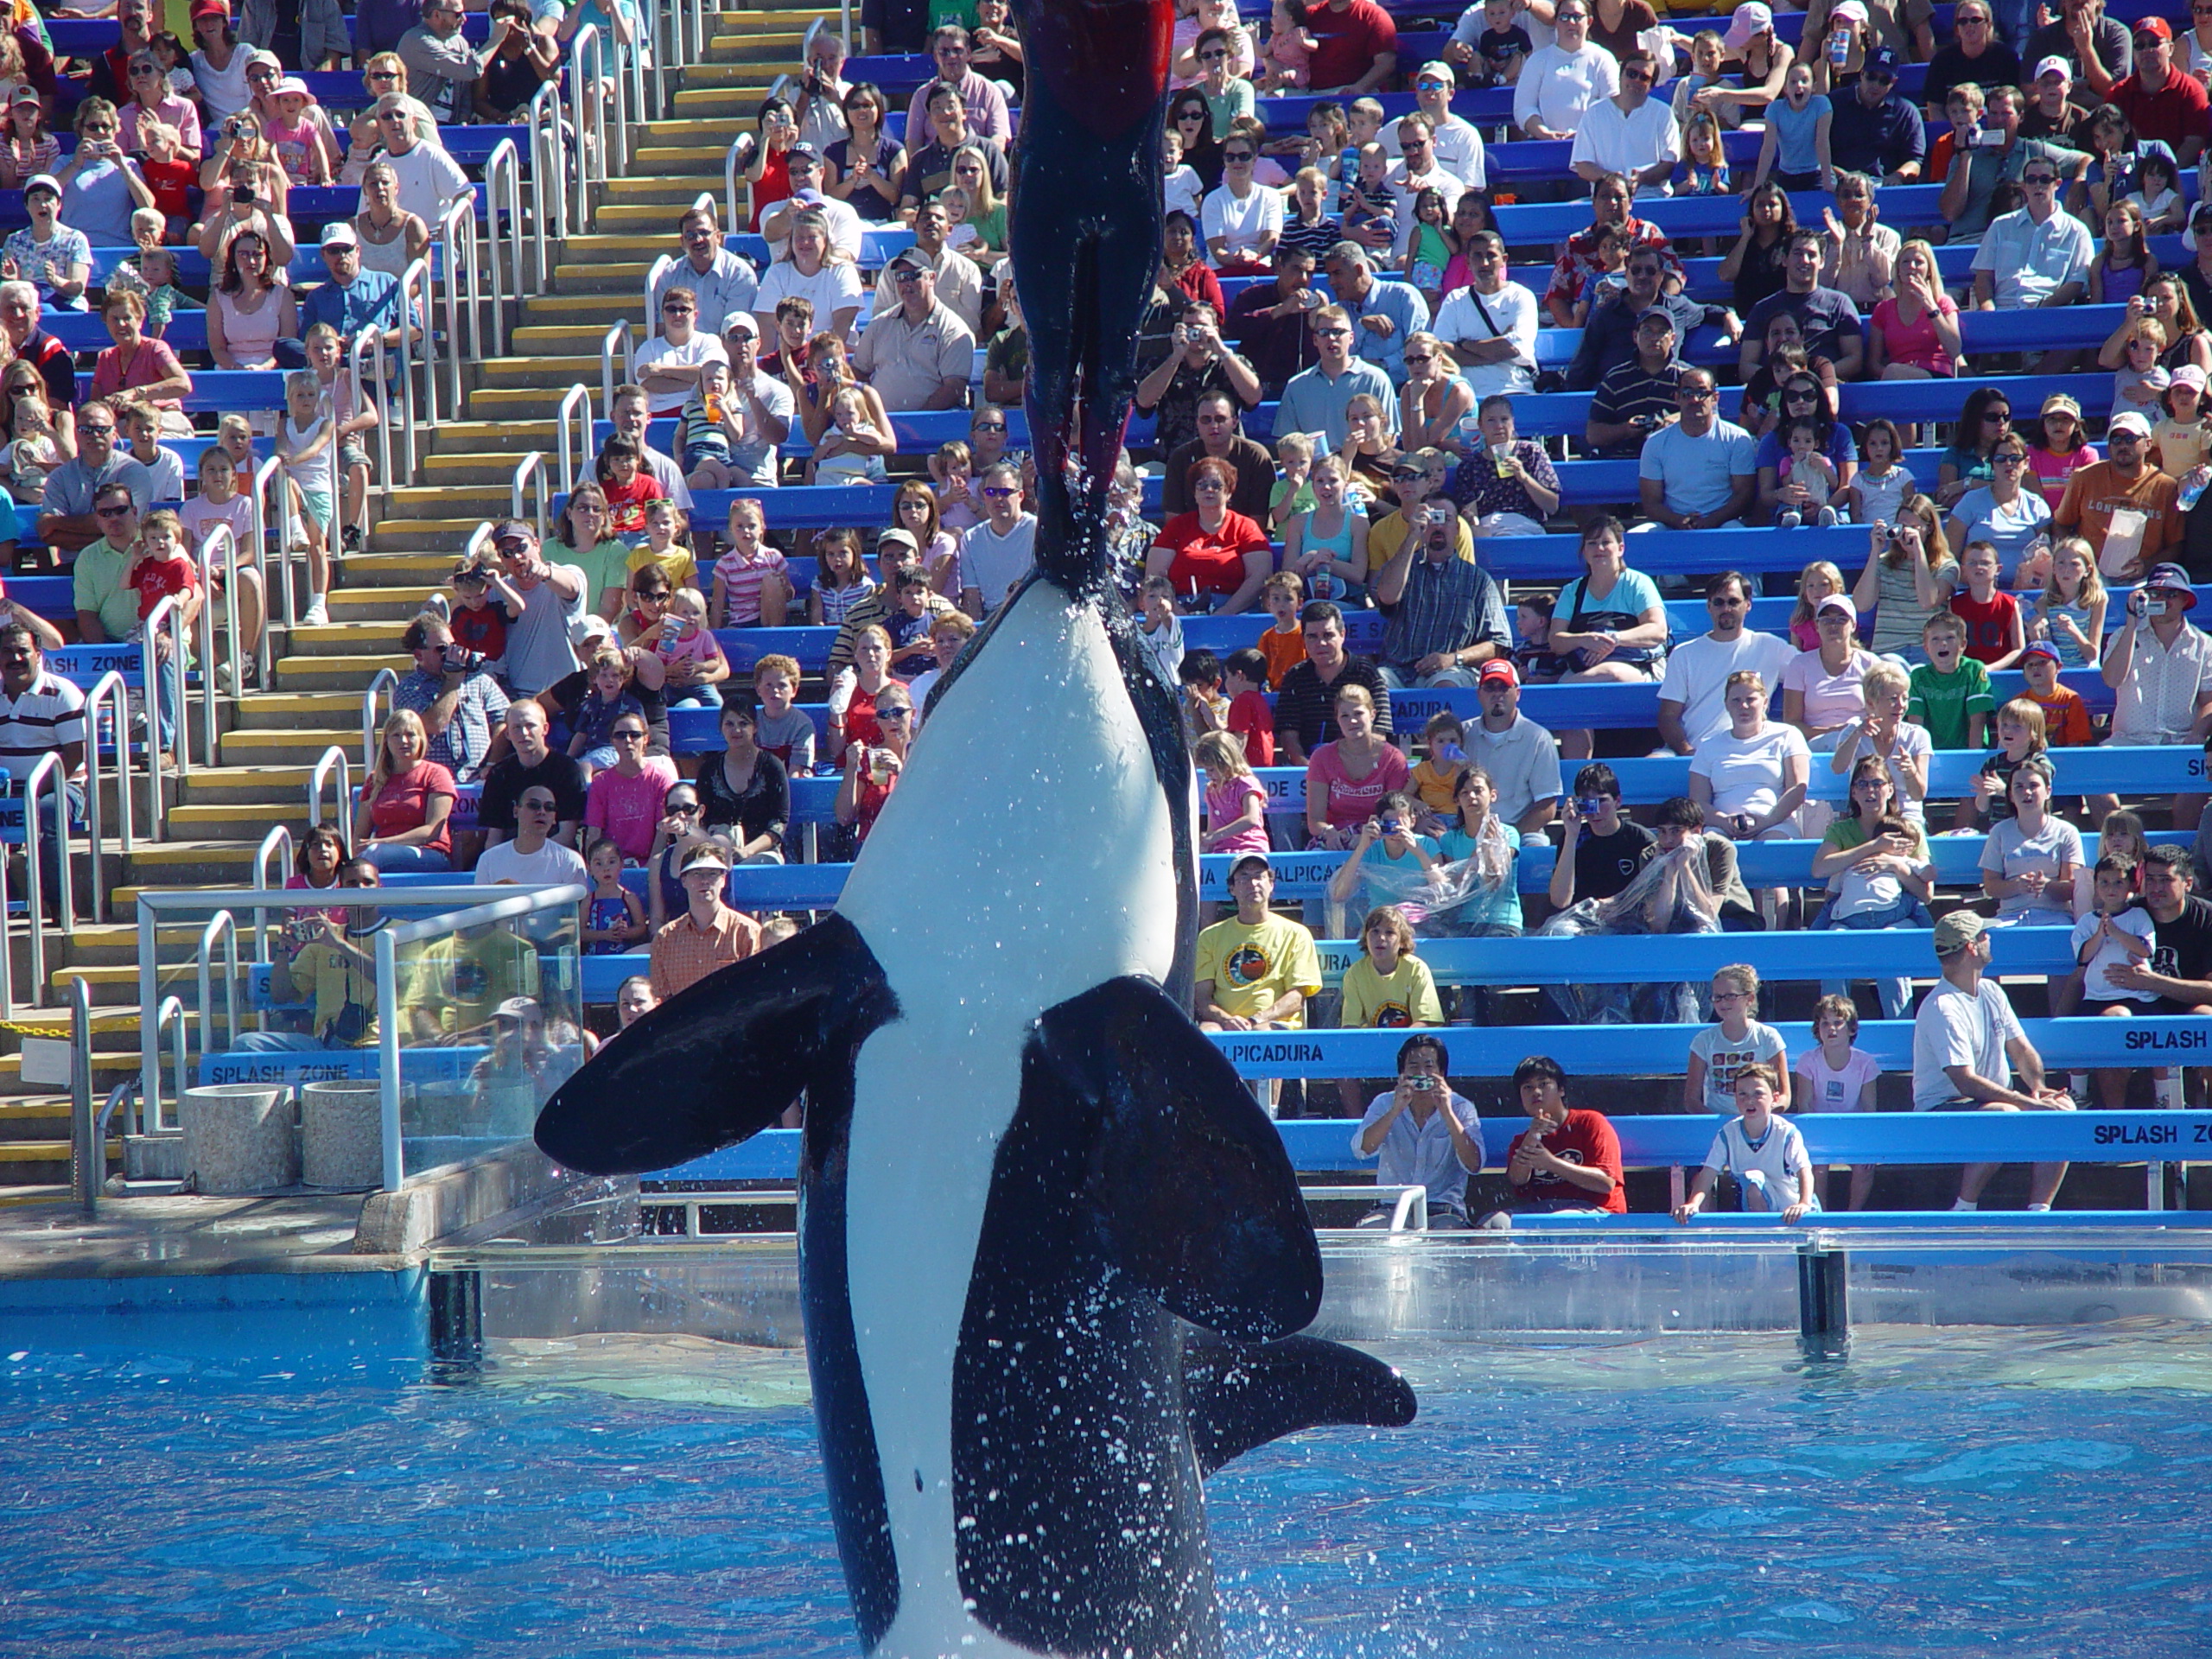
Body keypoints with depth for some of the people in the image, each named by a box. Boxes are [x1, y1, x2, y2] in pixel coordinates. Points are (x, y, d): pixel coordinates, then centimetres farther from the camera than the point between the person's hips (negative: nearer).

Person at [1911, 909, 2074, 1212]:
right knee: (2005, 1115, -37)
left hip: (1994, 1101, 8)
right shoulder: (1942, 1008, -19)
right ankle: (1963, 1211, -26)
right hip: (1941, 1110, -8)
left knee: (2063, 1108, -14)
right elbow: (1967, 1082, -27)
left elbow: (2022, 1050, 12)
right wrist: (2029, 1103, -30)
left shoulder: (1991, 992, 10)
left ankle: (2039, 1209, -17)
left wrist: (2037, 1087, -10)